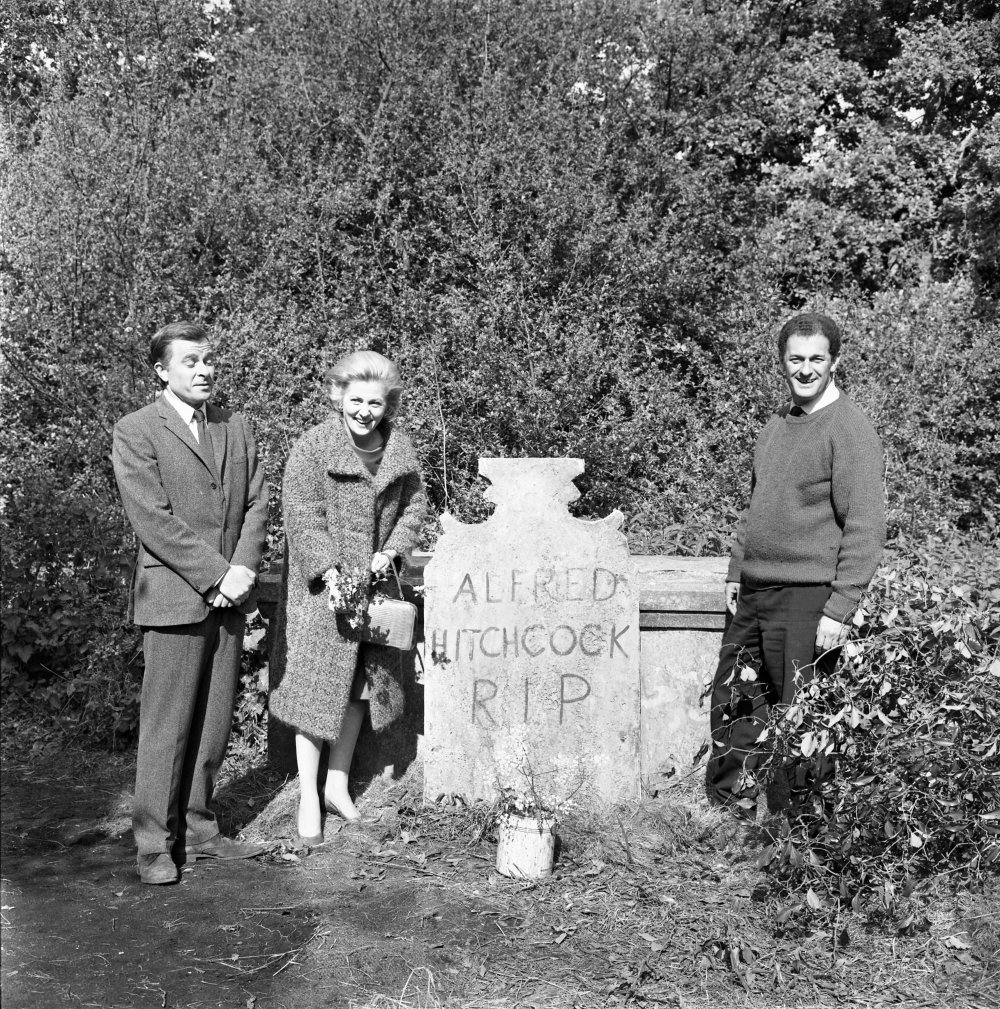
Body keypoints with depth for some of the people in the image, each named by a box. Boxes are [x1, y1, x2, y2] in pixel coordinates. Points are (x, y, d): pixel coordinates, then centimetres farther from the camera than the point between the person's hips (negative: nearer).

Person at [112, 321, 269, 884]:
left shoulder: (236, 427, 15)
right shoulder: (136, 432, -3)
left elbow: (257, 503, 9)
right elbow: (154, 519, -11)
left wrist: (243, 569, -7)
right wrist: (215, 574, -15)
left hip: (229, 596, 5)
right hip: (175, 596, -5)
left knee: (214, 725, 9)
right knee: (167, 727, -1)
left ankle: (198, 831, 20)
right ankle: (156, 844, 10)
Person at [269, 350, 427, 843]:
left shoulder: (400, 448, 3)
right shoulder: (311, 447, -12)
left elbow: (414, 504, 9)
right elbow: (303, 517, -15)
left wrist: (392, 550, -7)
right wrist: (332, 572, -24)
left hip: (374, 583, 5)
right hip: (321, 584, -5)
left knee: (360, 685, 12)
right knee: (316, 686, -1)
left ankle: (338, 784, 27)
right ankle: (308, 797, 11)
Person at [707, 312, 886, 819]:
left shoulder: (851, 431, -10)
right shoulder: (776, 424, 14)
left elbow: (865, 529, -15)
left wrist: (839, 609, -19)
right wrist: (737, 572, 17)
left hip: (807, 597, -8)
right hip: (754, 592, 8)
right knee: (733, 699, 14)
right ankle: (732, 802, 29)